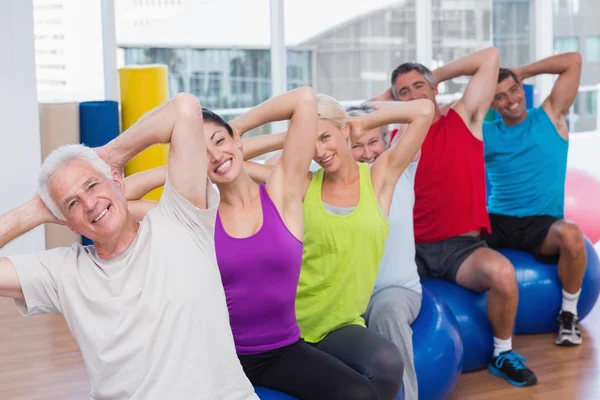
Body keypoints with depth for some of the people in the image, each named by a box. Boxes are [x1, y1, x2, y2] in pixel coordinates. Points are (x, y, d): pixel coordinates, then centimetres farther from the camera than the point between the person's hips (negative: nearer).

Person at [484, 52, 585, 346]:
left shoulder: (551, 117, 7)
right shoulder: (483, 134, 9)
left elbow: (573, 62, 2)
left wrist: (521, 72, 6)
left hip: (542, 224, -1)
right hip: (496, 223, 1)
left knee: (571, 234, -35)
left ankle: (568, 314, -12)